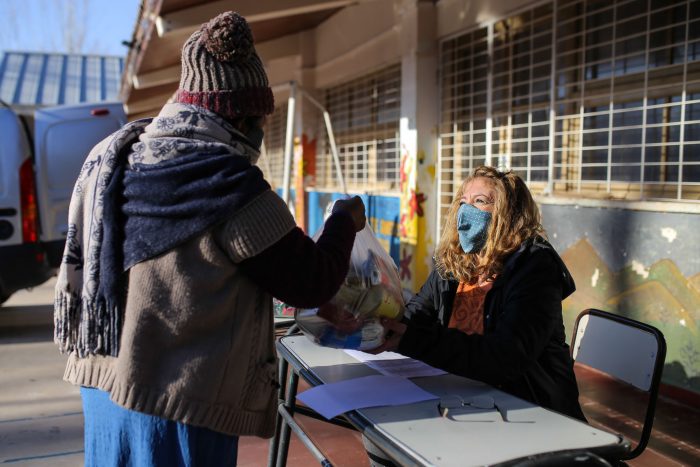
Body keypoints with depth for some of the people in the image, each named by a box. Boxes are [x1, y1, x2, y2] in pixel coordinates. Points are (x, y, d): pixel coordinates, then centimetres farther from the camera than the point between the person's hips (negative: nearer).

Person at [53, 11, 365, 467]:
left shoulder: (111, 157, 1)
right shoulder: (229, 184, -21)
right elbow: (312, 284, -13)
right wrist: (345, 220, 3)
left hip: (102, 380, 7)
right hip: (180, 398, -7)